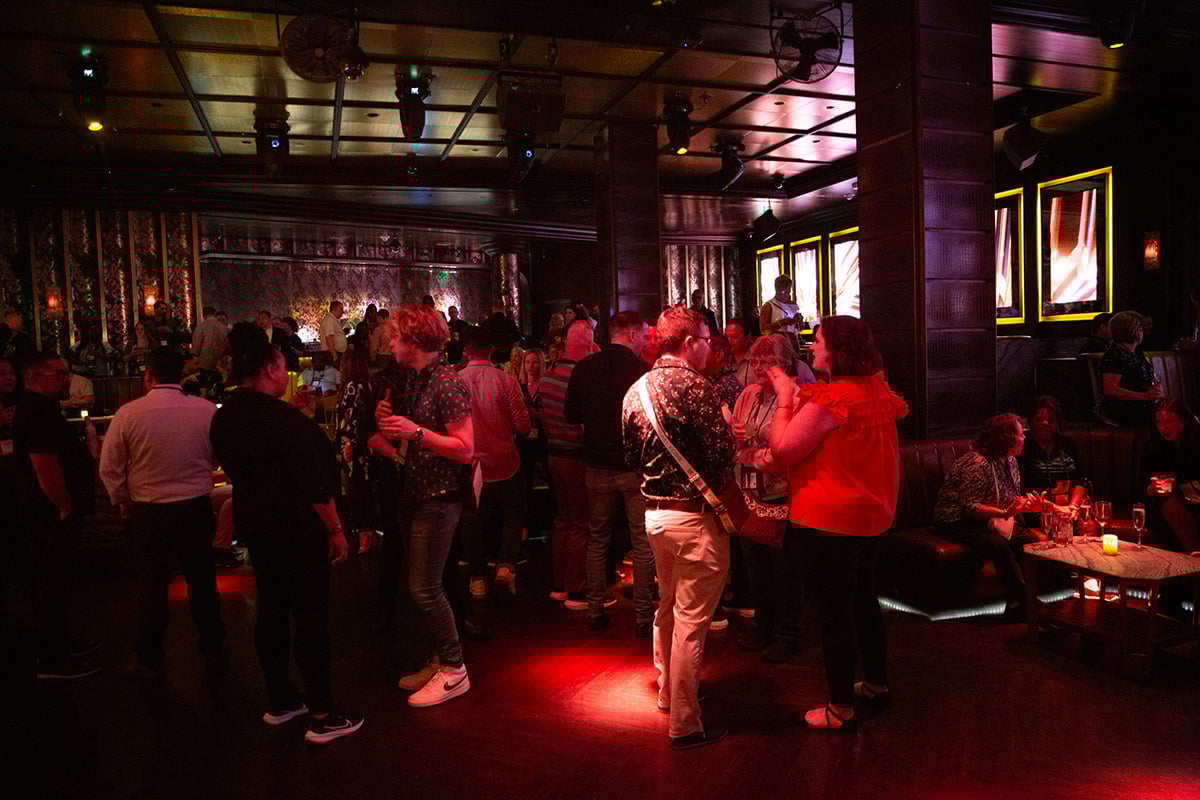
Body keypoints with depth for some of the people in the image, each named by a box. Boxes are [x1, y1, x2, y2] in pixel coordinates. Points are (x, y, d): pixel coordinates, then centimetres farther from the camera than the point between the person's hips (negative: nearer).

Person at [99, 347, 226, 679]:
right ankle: (213, 650, 26)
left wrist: (124, 502, 9)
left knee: (152, 585, 12)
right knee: (202, 580, 14)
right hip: (197, 507, 1)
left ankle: (148, 658, 25)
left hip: (148, 512, -1)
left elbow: (109, 468, -6)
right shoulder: (207, 410, -10)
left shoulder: (128, 413, -12)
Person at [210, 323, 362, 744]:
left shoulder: (223, 418, 4)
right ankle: (322, 717, 6)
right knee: (311, 616, -1)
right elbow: (314, 483, -23)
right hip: (300, 530, -9)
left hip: (257, 527, 9)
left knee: (271, 610, 17)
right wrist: (335, 529, -14)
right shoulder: (284, 418, -22)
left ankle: (280, 701, 29)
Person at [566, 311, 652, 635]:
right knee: (643, 543, 7)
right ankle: (643, 616, 12)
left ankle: (595, 611, 22)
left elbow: (571, 415, 5)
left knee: (597, 540, 16)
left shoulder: (584, 368, -2)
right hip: (635, 466, -3)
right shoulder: (641, 370, -14)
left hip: (598, 466, 4)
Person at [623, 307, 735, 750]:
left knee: (667, 608, 23)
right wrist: (717, 491, 1)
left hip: (654, 511, 8)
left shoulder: (637, 389, 7)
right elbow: (723, 450, -17)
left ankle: (667, 692, 40)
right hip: (695, 515, -8)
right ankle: (685, 724, 11)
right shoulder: (693, 385, -17)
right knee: (691, 621, 1)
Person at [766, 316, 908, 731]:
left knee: (833, 612, 1)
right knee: (863, 599, 23)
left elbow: (783, 449, -18)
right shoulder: (877, 392, 7)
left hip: (831, 521, -9)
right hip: (871, 515, 9)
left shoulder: (830, 398, -21)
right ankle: (876, 682, 38)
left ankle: (840, 708, 11)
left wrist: (786, 397, -12)